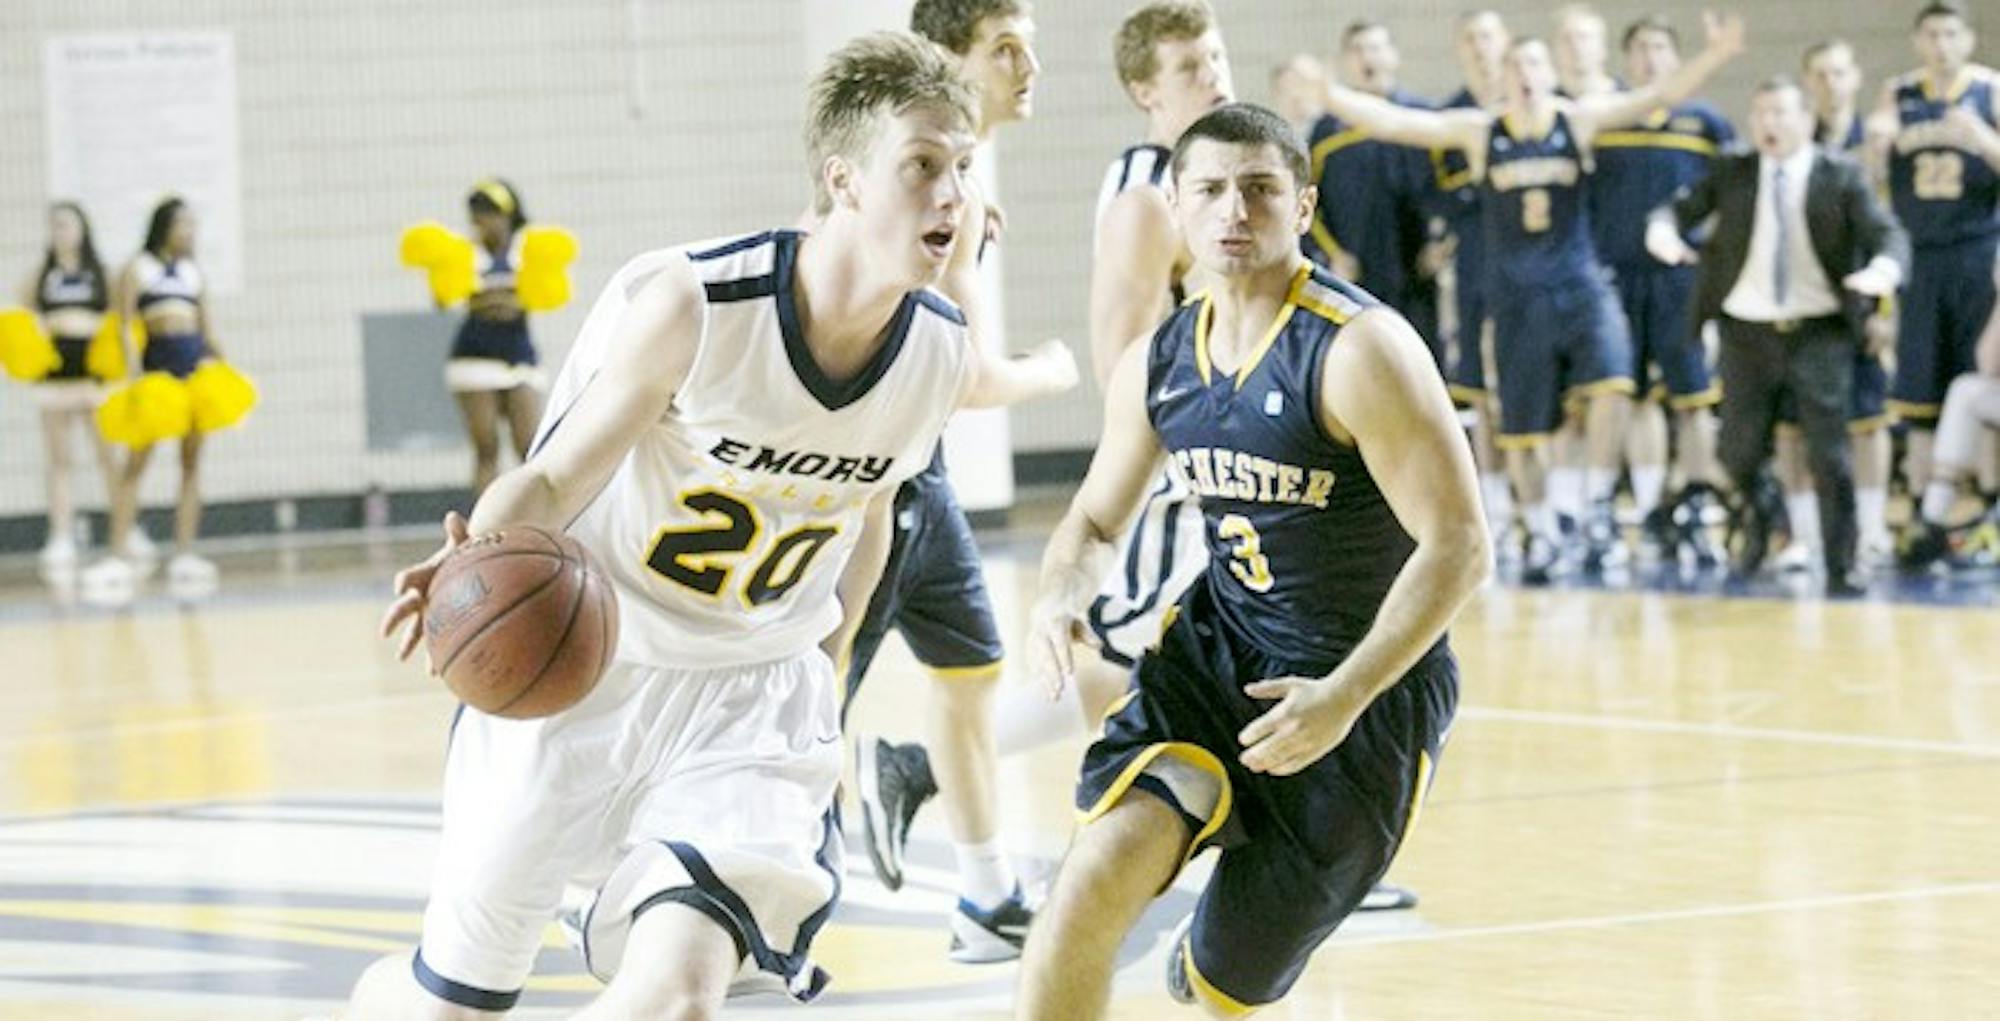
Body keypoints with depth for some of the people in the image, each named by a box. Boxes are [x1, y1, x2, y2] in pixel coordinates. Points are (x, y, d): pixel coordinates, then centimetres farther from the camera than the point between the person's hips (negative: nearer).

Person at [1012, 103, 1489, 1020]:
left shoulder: (1358, 350, -20)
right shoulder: (1158, 363, 0)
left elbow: (1458, 546, -22)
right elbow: (1095, 519, 15)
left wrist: (1343, 698, -29)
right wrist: (1060, 598, -10)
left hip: (1370, 686, -4)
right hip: (1217, 646, 4)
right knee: (1097, 874, -23)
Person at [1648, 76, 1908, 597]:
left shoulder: (1841, 176, 0)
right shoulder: (1732, 173, 6)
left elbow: (1885, 232, -10)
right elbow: (1684, 208, -4)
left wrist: (1885, 268, -33)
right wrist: (1663, 228, -29)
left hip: (1820, 333, -2)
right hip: (1748, 332, 2)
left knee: (1829, 456, -5)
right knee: (1739, 451, 6)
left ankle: (1841, 570, 6)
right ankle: (1759, 511, 39)